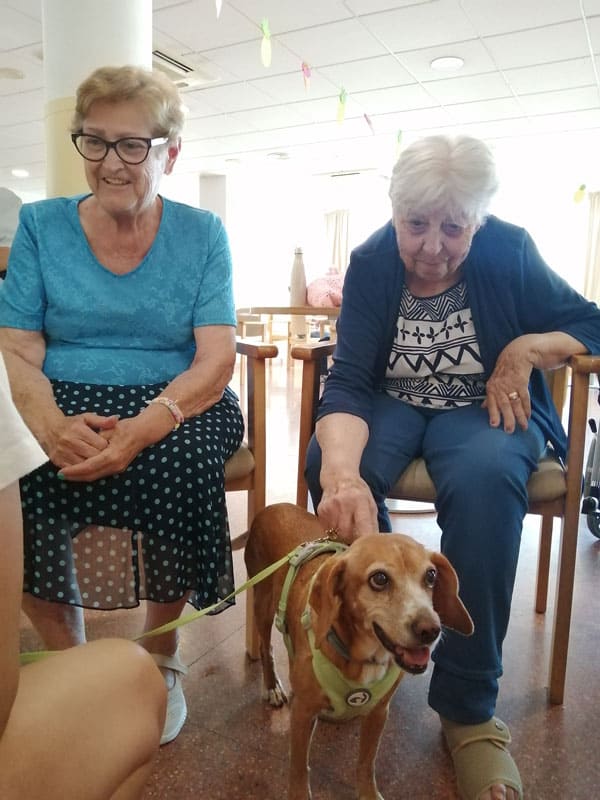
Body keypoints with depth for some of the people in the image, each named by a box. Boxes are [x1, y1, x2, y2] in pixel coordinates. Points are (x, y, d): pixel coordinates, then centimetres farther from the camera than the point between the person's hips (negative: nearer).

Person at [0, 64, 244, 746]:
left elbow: (216, 360, -7)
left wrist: (141, 429, -25)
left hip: (174, 407, -1)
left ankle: (161, 655, -2)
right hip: (66, 405, 2)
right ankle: (67, 660, 2)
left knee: (181, 462, -31)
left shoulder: (201, 235, 4)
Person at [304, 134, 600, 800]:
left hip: (483, 409, 0)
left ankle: (468, 708, -20)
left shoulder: (509, 252, -8)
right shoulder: (372, 262, -10)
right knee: (328, 461, -31)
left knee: (484, 478, -36)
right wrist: (343, 474, -42)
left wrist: (527, 348, -19)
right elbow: (348, 379, -22)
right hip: (391, 403, 1)